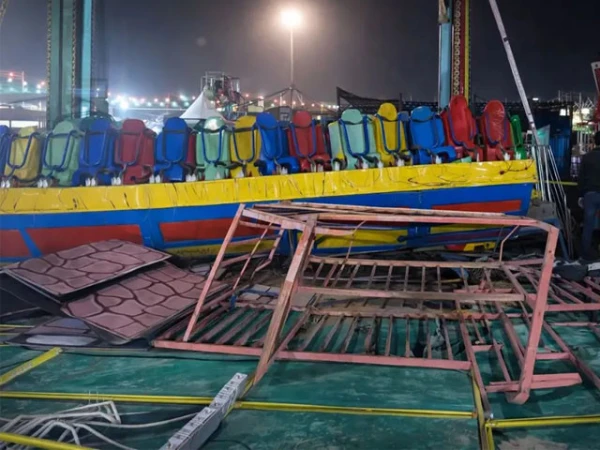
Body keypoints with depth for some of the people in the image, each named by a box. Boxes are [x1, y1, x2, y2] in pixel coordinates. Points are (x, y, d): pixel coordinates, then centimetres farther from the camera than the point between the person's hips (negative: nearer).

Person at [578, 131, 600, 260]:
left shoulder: (586, 157, 2)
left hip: (590, 194, 2)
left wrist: (581, 195, 11)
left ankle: (586, 253, 12)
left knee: (588, 225, 7)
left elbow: (581, 177, 4)